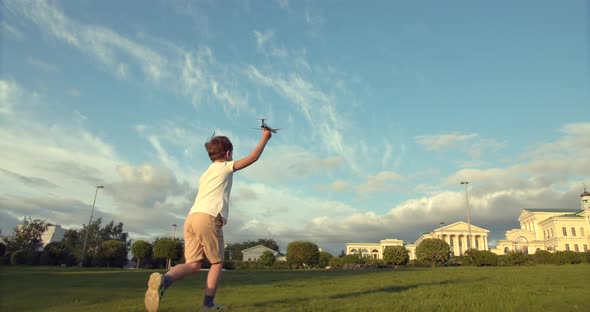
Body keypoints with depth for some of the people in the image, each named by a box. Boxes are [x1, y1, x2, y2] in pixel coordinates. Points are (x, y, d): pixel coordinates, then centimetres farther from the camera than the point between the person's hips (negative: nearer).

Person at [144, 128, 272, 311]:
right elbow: (253, 158, 16)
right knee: (217, 263, 10)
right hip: (209, 218, -6)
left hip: (191, 217, 7)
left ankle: (164, 279, -22)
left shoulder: (206, 173, 32)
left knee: (193, 264, 4)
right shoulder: (225, 167, 12)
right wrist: (265, 138, 27)